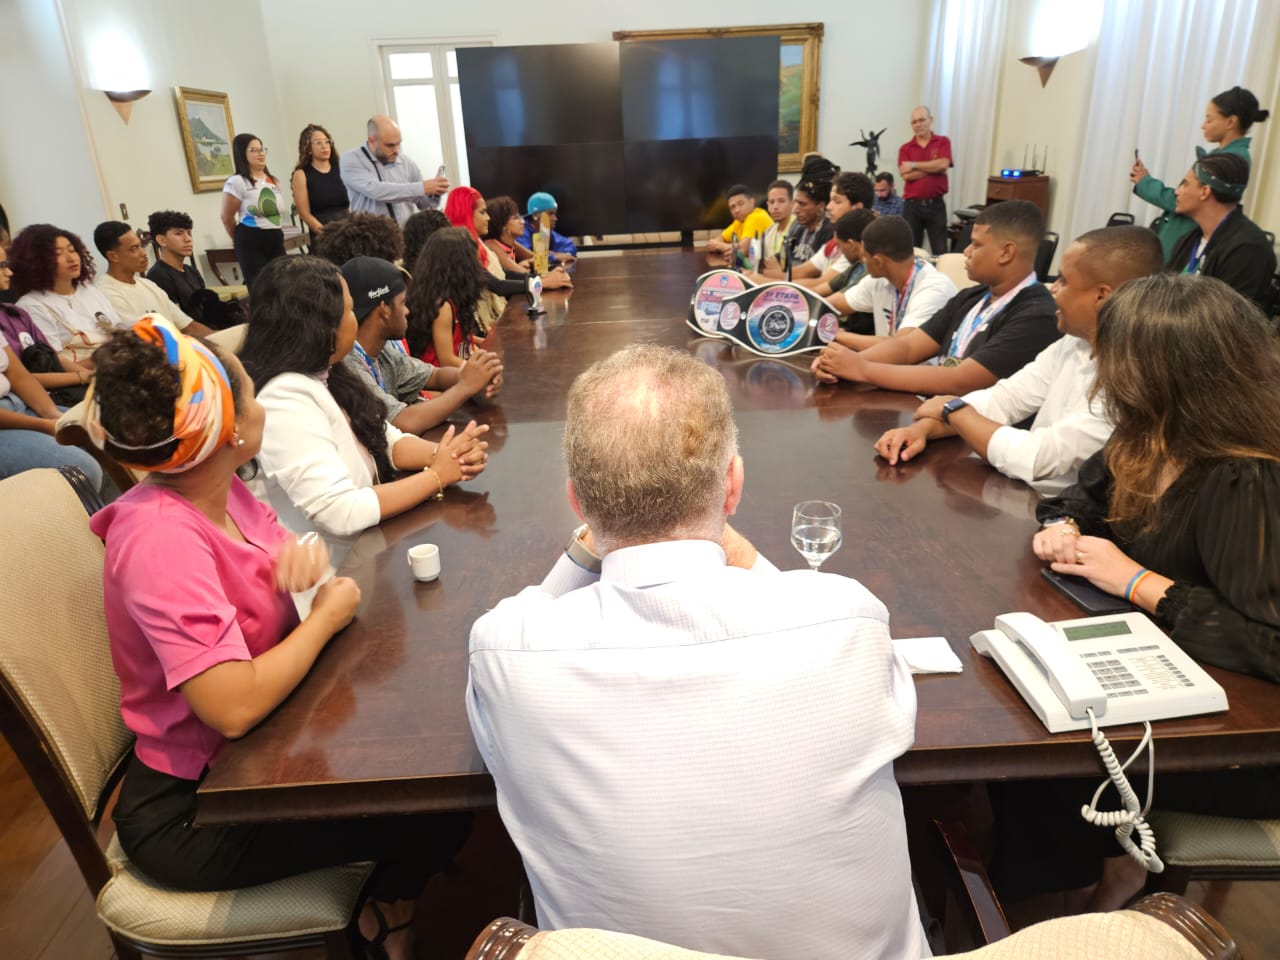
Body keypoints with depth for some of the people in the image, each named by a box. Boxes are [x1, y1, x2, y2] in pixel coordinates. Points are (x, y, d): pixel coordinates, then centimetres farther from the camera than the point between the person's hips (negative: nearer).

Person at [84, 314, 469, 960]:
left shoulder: (219, 493, -5)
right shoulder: (159, 541, -31)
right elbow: (234, 706, -36)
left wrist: (305, 555, -16)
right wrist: (326, 616, -21)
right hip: (186, 811, -8)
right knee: (436, 813, -8)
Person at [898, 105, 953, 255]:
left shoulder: (943, 142, 6)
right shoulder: (905, 148, 6)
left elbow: (943, 165, -12)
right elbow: (906, 175, -8)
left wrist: (914, 165, -7)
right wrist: (932, 168, -8)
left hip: (936, 204, 0)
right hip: (912, 205, 1)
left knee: (940, 251, 0)